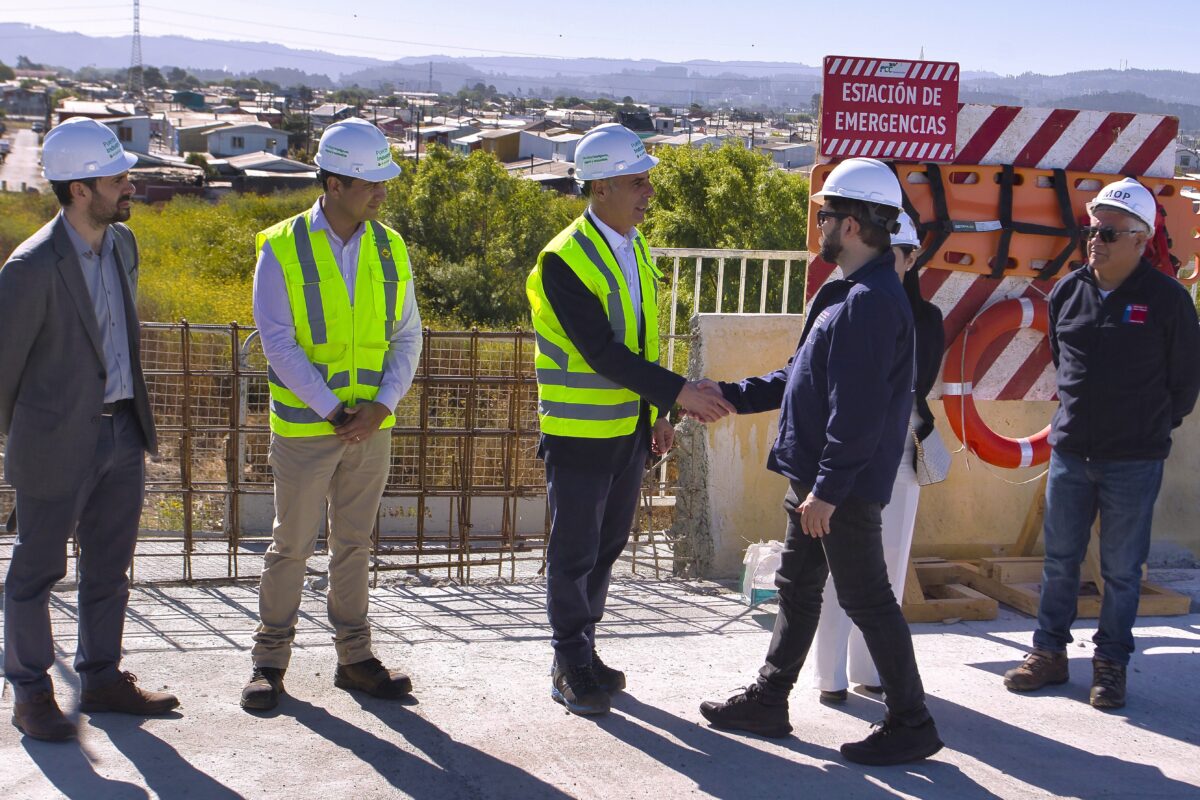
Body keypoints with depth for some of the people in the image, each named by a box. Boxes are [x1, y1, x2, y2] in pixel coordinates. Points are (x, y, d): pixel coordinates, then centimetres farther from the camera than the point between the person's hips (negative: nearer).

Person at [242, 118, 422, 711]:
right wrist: (331, 411, -15)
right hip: (304, 427, -4)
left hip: (371, 427, 4)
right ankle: (270, 659, 17)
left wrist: (381, 404, -9)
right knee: (291, 545, 4)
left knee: (355, 543, 12)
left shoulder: (389, 248, 4)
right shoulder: (282, 248, -8)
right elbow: (279, 341, -11)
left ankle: (354, 657, 22)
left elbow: (407, 335, 5)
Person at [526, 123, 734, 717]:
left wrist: (657, 414, 15)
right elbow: (601, 350, -24)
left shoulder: (636, 250, 9)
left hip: (630, 429, 8)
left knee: (606, 547, 15)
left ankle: (582, 654, 29)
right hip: (580, 435, -8)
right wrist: (679, 393, -27)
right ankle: (571, 668, 15)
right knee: (574, 553, 2)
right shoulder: (564, 260, -18)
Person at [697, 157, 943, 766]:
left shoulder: (871, 302, -21)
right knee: (796, 587, 18)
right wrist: (731, 396, 18)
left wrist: (829, 487, -24)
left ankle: (910, 724, 11)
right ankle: (767, 702, 30)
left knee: (865, 598, -1)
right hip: (814, 476, 11)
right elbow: (801, 377, 20)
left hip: (845, 486, -11)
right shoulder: (850, 294, 13)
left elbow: (859, 408, -25)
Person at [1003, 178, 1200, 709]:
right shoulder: (1067, 292, 3)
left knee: (1121, 570, 5)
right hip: (1069, 452, 4)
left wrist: (1153, 427, 8)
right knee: (1059, 560, 11)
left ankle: (1110, 666, 17)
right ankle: (1049, 654, 23)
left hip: (1134, 461, -4)